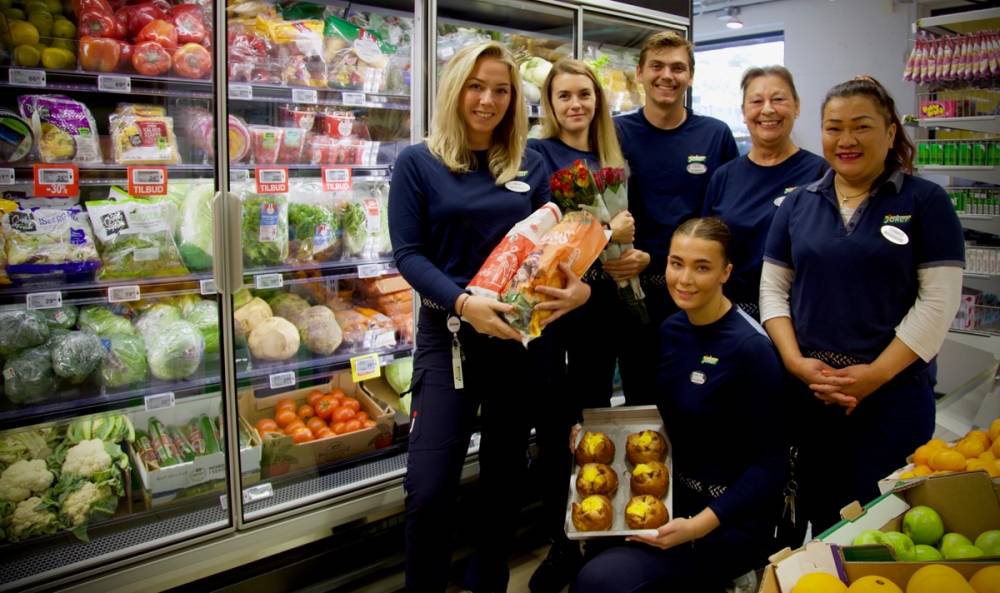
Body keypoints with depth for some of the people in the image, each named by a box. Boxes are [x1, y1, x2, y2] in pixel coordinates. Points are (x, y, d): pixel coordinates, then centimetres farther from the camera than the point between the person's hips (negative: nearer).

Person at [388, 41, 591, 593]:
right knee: (429, 488, -6)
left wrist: (576, 286, -14)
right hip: (449, 334, -3)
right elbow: (408, 254, -8)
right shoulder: (418, 163, -2)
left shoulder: (531, 166, 7)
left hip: (518, 334, 3)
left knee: (505, 476, 15)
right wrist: (462, 302, -25)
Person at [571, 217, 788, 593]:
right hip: (674, 493, 7)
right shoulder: (671, 328, -1)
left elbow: (771, 464, -17)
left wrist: (698, 525, -24)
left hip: (733, 517, -6)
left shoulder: (750, 348, -21)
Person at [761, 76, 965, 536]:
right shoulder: (798, 204, 9)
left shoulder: (925, 202, 0)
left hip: (894, 392, -2)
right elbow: (773, 289, 7)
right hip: (807, 392, 3)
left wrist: (877, 373, -13)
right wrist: (795, 362, -7)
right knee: (820, 516, 12)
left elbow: (938, 301, -6)